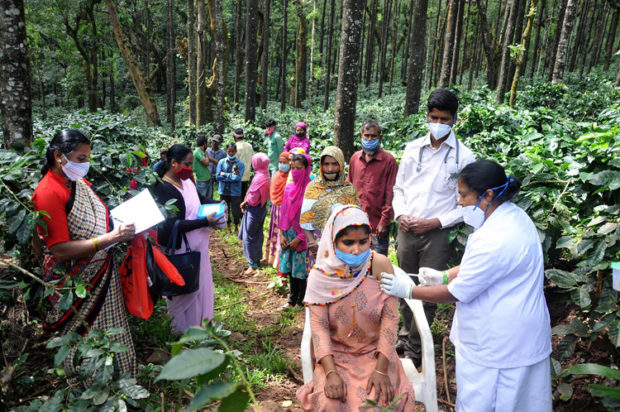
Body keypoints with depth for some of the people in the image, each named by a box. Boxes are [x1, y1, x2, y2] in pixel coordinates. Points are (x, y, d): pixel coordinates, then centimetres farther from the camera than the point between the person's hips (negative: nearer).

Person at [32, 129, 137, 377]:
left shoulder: (79, 181, 5)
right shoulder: (48, 192, -19)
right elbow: (60, 250, -23)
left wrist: (121, 225, 0)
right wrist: (109, 239, -29)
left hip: (104, 273, 7)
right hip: (78, 284, -7)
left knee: (113, 335, 19)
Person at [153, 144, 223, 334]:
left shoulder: (187, 181, 5)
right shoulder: (163, 189, -20)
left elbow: (198, 203, 20)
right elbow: (174, 225, -25)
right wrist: (205, 222, -23)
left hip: (198, 247, 9)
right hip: (182, 251, -8)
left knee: (201, 287, 20)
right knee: (185, 291, 7)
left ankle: (201, 325, 37)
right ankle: (185, 331, 27)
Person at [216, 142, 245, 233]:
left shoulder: (240, 164, -6)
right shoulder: (221, 162, 1)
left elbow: (237, 178, -17)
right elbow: (218, 176, -10)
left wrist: (225, 174, -11)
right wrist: (232, 176, -14)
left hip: (235, 192, -2)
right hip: (224, 191, 2)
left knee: (236, 212, 7)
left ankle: (236, 227, 32)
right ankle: (228, 226, 35)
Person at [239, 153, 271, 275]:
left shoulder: (259, 177, -24)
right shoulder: (265, 175, 5)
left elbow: (253, 198, -22)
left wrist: (245, 203, -3)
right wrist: (246, 202, 2)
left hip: (254, 210, -9)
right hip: (262, 207, 9)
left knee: (249, 236, -1)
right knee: (257, 235, 18)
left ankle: (253, 264, 4)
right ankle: (257, 259, 31)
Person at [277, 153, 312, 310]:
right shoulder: (288, 188, 8)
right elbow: (284, 213, 12)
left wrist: (299, 238, -14)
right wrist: (282, 233, 3)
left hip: (303, 236, -6)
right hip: (288, 234, 6)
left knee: (301, 269, 2)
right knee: (291, 268, 14)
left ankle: (301, 301, 18)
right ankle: (292, 299, 28)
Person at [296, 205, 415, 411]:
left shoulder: (380, 266, -12)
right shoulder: (321, 275, -11)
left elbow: (390, 318, -12)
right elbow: (318, 325, -11)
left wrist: (381, 369, -17)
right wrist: (330, 372, -21)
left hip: (375, 352, 0)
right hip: (336, 355, 0)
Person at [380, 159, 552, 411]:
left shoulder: (496, 240, -31)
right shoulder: (512, 215, 1)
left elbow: (457, 293, -22)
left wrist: (409, 291, -12)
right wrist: (445, 276, 5)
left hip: (499, 347, -10)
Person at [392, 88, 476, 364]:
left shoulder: (463, 157, -3)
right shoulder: (413, 149, 7)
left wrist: (435, 222, -13)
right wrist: (400, 214, -4)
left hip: (437, 234, -3)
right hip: (406, 230, 4)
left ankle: (415, 350, 18)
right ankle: (406, 334, 37)